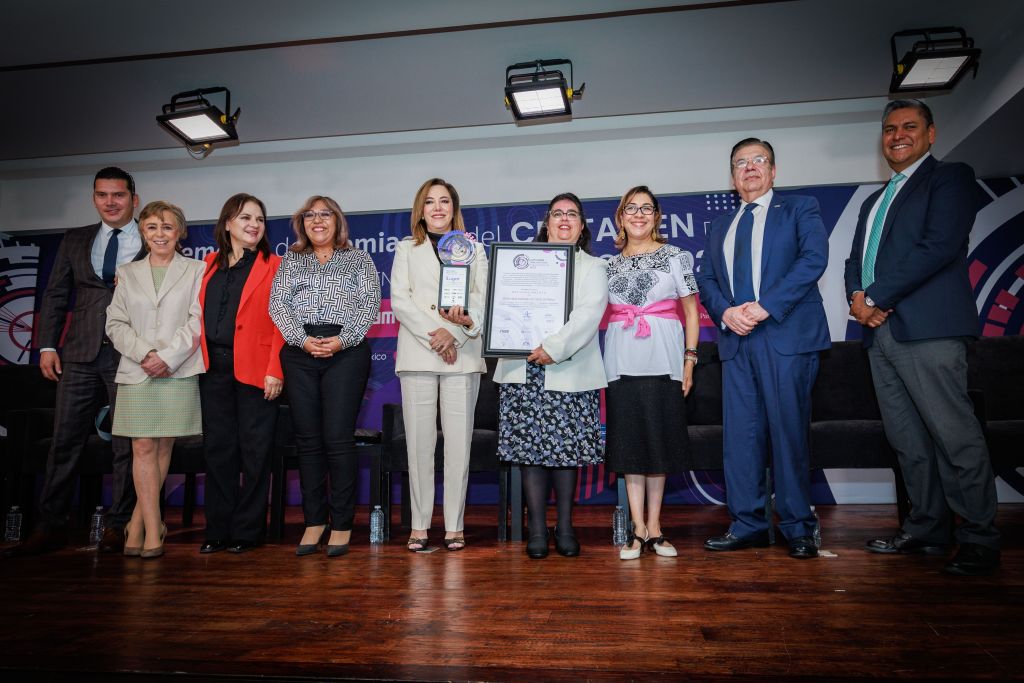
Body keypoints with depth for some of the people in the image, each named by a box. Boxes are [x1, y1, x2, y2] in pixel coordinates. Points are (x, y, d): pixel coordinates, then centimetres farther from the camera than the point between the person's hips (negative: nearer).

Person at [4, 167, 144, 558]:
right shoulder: (75, 241, 15)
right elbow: (55, 296, 14)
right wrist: (47, 345, 4)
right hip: (81, 354, 4)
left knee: (127, 443, 3)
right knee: (65, 440, 5)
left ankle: (118, 526, 12)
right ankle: (51, 527, 14)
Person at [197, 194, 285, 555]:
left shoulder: (273, 265, 1)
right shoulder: (211, 264, 14)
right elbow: (200, 315, 13)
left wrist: (275, 371, -13)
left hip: (254, 368, -4)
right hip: (214, 366, 4)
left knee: (254, 450, 2)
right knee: (217, 447, 9)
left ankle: (247, 531, 13)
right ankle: (218, 530, 20)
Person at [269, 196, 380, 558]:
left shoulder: (358, 259, 13)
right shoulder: (290, 261, 19)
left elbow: (369, 303, 1)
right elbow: (278, 304, 6)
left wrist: (342, 339, -12)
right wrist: (303, 339, -10)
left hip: (346, 352, -2)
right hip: (299, 352, 3)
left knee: (338, 438, -6)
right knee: (307, 438, 3)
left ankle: (342, 524, 4)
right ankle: (313, 521, 13)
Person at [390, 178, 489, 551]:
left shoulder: (473, 250, 17)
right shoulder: (406, 249, 16)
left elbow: (483, 297, 5)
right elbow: (399, 301, 3)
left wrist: (464, 322, -16)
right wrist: (436, 333, -11)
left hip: (462, 355, 0)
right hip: (418, 354, 0)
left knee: (459, 442, -3)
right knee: (419, 442, -1)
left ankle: (454, 525, 5)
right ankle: (419, 524, 7)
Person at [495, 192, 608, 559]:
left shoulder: (593, 267, 12)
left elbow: (589, 313, -5)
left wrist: (555, 347, -18)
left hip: (570, 373, -1)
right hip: (523, 371, 2)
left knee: (566, 449, 1)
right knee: (530, 447, 0)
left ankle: (565, 528, 12)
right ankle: (536, 530, 6)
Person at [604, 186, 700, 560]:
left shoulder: (676, 257, 6)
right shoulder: (609, 264, 12)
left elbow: (691, 312, 5)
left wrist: (689, 359, -4)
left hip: (663, 361, -2)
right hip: (621, 362, 2)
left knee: (659, 441, 2)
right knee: (629, 442, 2)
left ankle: (654, 526, 14)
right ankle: (639, 529, 10)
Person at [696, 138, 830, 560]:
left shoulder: (800, 209, 10)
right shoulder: (720, 228, 23)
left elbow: (814, 259, -6)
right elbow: (705, 280, 14)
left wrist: (765, 306, -16)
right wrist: (726, 311, -8)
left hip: (787, 335, -4)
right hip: (736, 340, 4)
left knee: (789, 431, -3)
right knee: (740, 433, 2)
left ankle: (798, 528, 8)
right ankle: (747, 524, 11)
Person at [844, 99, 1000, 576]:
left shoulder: (950, 178, 4)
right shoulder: (873, 201, 27)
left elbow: (940, 246, -12)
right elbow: (856, 261, 21)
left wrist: (876, 297, -12)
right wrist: (857, 297, -2)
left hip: (928, 327, -7)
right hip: (880, 329, 7)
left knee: (955, 437, -6)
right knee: (907, 441, 9)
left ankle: (979, 539, 4)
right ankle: (927, 530, 17)